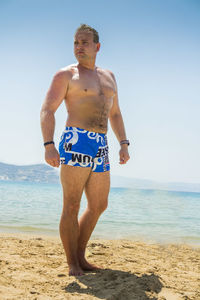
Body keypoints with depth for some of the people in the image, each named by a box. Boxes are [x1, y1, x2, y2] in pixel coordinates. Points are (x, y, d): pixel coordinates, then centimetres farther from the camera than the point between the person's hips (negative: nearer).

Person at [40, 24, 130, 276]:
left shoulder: (108, 77, 20)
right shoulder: (65, 75, 2)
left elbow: (115, 114, 26)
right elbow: (47, 110, -7)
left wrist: (123, 144, 15)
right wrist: (48, 144, -21)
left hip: (100, 148, 7)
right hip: (75, 143, -7)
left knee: (99, 205, 10)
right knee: (72, 206, -6)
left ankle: (80, 255, 23)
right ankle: (72, 265, 3)